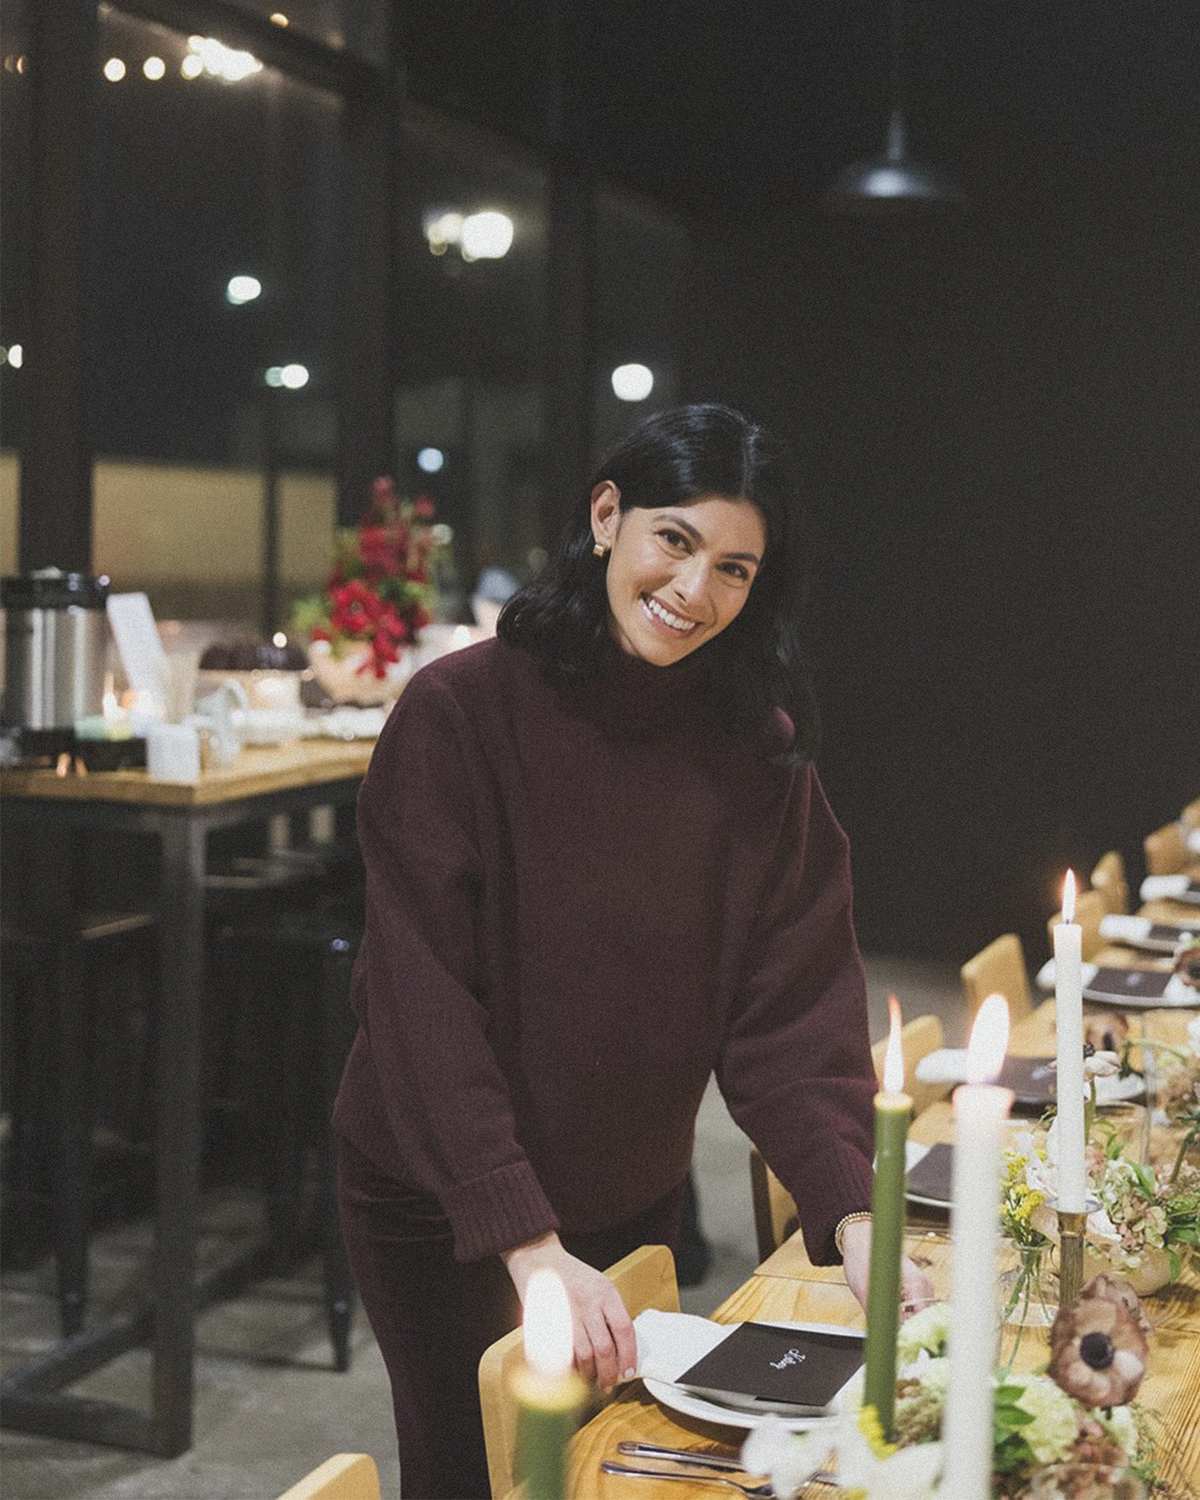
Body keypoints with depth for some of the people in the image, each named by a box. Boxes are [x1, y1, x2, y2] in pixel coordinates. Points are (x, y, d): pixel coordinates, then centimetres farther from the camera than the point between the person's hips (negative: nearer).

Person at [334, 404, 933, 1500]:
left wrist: (851, 1216, -22)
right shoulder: (461, 711, -20)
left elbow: (795, 997, -9)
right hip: (442, 1207, -4)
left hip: (632, 1202, 5)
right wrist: (529, 1244, -32)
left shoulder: (761, 748, -7)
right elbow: (425, 1000, -25)